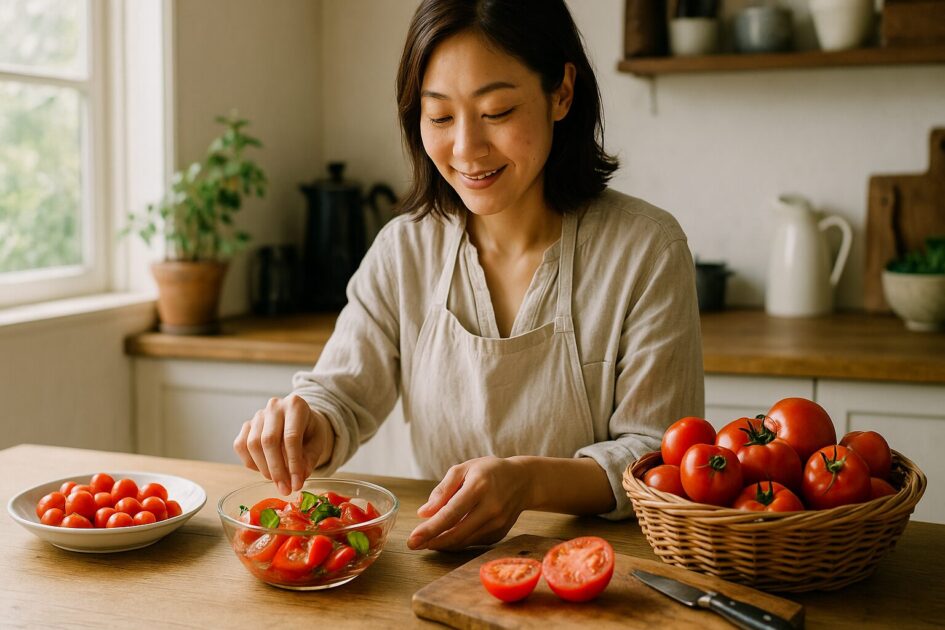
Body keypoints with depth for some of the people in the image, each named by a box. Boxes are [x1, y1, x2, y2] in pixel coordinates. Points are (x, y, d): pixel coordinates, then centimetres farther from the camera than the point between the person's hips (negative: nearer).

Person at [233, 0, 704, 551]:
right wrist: (307, 429, -23)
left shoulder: (647, 251, -10)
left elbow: (657, 455, -11)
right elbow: (341, 396, 1)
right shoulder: (404, 249, 1)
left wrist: (529, 481, -29)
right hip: (444, 563, 3)